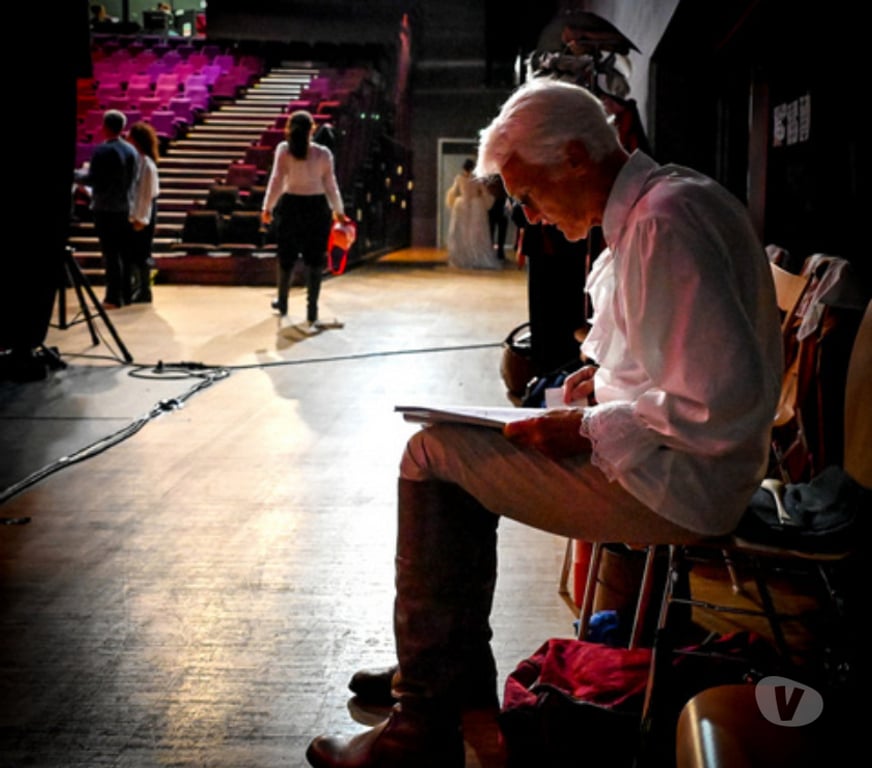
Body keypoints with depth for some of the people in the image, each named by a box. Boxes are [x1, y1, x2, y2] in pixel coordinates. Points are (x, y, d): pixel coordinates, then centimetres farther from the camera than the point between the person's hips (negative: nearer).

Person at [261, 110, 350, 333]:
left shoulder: (284, 150, -5)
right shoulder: (323, 153, -3)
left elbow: (276, 180, -8)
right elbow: (330, 185, 1)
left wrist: (267, 207, -1)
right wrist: (338, 211, 13)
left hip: (290, 206, 1)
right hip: (317, 207, -1)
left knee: (287, 258, 18)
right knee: (314, 261, 3)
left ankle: (282, 304, 36)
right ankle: (311, 316, -1)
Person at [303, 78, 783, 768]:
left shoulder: (665, 223, -22)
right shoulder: (661, 201, 11)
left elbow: (726, 402, -29)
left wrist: (587, 428, -20)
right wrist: (607, 382, 9)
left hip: (678, 484, -11)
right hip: (675, 462, 11)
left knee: (432, 453, -8)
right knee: (464, 448, 20)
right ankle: (460, 673, 30)